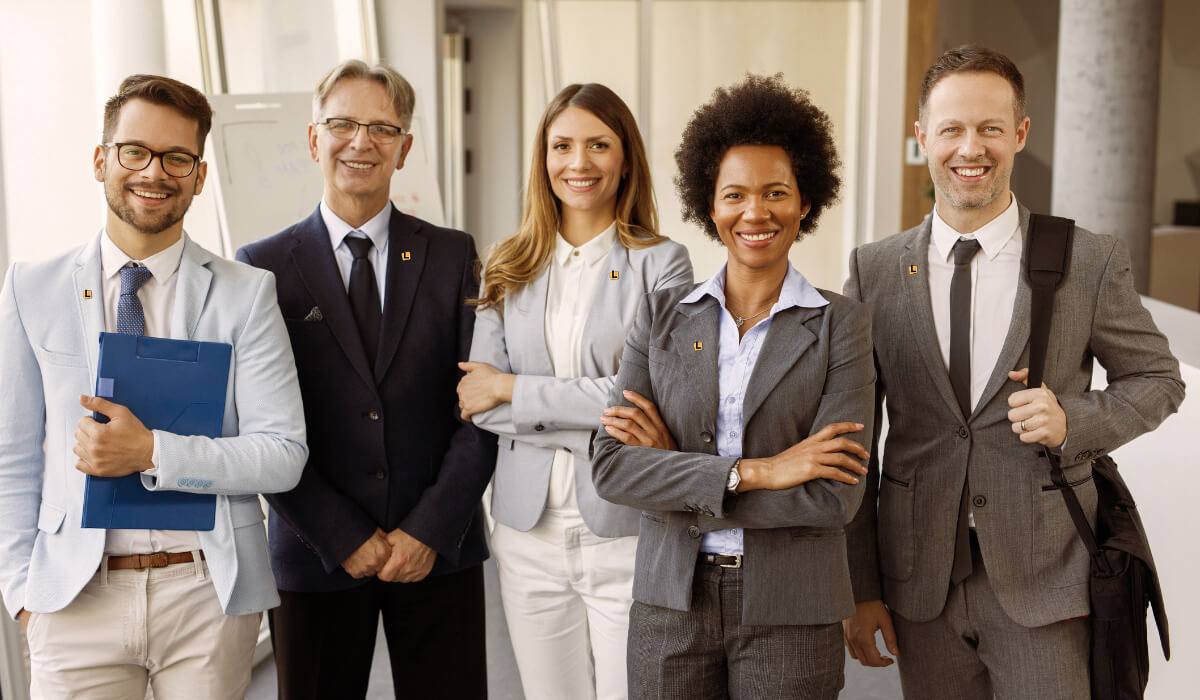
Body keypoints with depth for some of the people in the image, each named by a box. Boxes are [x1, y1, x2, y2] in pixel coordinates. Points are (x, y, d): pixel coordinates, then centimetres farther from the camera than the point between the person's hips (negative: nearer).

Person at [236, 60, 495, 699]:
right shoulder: (262, 267, 0)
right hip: (315, 556, 0)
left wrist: (430, 528, -8)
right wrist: (344, 538, -9)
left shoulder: (453, 256, 4)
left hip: (438, 551, 1)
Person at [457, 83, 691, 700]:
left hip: (626, 530, -3)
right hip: (529, 530, 4)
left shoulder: (661, 263, -3)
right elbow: (475, 402, -1)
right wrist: (592, 416, -13)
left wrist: (513, 388, -10)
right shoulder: (509, 268, 7)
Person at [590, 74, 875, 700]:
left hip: (789, 612, -2)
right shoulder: (662, 315, 3)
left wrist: (672, 473, -11)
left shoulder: (841, 325, -4)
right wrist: (750, 472, -16)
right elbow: (610, 466, -6)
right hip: (671, 601, 2)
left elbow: (833, 497, -13)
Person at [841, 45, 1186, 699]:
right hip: (919, 581, 2)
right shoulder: (873, 270, -1)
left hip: (1041, 578, -1)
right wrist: (860, 588, 2)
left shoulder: (1090, 262, -4)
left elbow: (1159, 379, 9)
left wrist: (1074, 420, -13)